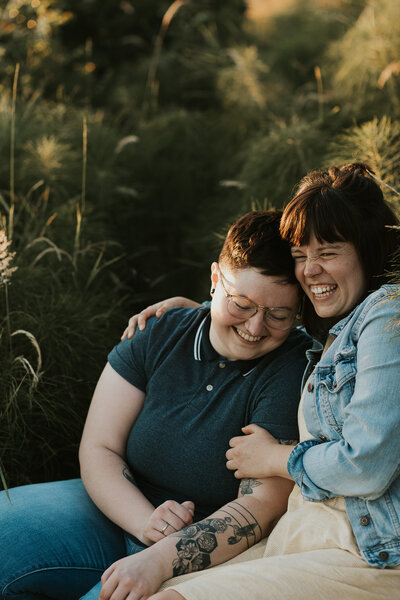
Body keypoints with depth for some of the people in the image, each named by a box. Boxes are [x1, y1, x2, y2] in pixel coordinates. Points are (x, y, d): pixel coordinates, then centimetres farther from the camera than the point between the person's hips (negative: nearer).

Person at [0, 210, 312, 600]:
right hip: (121, 511, 5)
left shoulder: (293, 372, -13)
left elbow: (261, 504, -19)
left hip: (211, 552, -5)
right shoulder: (161, 336, 0)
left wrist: (160, 560, -32)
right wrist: (146, 521, -21)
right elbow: (98, 449, -2)